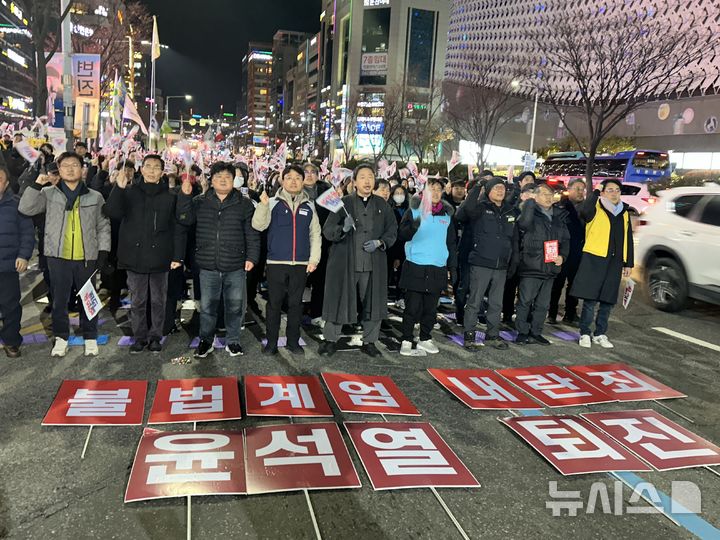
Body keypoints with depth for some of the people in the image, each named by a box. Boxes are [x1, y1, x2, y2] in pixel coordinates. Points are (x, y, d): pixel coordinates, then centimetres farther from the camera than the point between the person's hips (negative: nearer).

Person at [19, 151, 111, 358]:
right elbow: (26, 208, -6)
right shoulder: (49, 193, 4)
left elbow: (103, 226, 7)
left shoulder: (95, 197, 5)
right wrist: (37, 185, -15)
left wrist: (103, 251, 0)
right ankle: (61, 338, 22)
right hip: (58, 256, 0)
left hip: (87, 257, 0)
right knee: (59, 299, 8)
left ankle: (90, 338, 21)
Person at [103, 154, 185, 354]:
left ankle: (155, 336, 21)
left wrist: (178, 256, -7)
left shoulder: (170, 197, 2)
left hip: (160, 258, -1)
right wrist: (119, 188, -21)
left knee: (158, 301, 9)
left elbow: (177, 229, 0)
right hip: (135, 257, 1)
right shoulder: (129, 193, 5)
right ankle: (140, 336, 22)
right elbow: (111, 212, -10)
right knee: (137, 301, 10)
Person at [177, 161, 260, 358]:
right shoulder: (200, 202, 8)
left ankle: (233, 341, 24)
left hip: (235, 267, -1)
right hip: (208, 266, 1)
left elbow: (252, 233, 1)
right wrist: (185, 195, -12)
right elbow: (184, 219, -2)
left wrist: (252, 257, -7)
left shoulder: (244, 204, 3)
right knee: (207, 306, 9)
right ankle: (205, 340, 26)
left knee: (234, 306, 8)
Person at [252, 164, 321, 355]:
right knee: (274, 303, 4)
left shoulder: (309, 206, 9)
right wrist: (263, 204, -21)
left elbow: (315, 234, 10)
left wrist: (314, 259, 2)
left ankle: (293, 341, 21)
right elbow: (258, 225, -8)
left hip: (301, 263, 2)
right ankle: (271, 342, 14)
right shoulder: (273, 203, 2)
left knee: (295, 303, 9)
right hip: (276, 262, -2)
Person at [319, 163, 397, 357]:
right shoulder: (344, 203, 0)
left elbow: (392, 230, 11)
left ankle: (369, 341, 24)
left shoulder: (381, 204, 8)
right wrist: (343, 229, -22)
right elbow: (327, 230, -3)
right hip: (345, 262, -2)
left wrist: (379, 243, -7)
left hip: (373, 264, 3)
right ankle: (331, 340, 19)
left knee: (373, 303, 7)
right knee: (339, 301, 3)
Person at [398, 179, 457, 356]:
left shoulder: (447, 215, 12)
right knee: (412, 307, -2)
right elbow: (402, 234, -12)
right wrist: (414, 225, -31)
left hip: (438, 269, 4)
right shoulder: (414, 211, -1)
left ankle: (425, 339, 23)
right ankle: (407, 340, 8)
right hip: (415, 267, -4)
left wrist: (453, 266, 12)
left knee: (431, 308, 10)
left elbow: (451, 243, 17)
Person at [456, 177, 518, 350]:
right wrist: (478, 186, -25)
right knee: (474, 301, 0)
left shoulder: (511, 210, 11)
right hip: (480, 263, -5)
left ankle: (493, 334, 26)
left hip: (501, 265, 5)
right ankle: (469, 335, 11)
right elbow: (467, 209, -26)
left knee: (496, 303, 14)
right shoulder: (481, 207, -4)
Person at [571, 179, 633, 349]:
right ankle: (584, 334, 9)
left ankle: (600, 334, 22)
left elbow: (628, 240, 19)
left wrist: (628, 263, 14)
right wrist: (595, 192, -14)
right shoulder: (596, 209, -2)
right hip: (594, 260, -5)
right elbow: (584, 210, -27)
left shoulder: (624, 213, 16)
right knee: (590, 299, -3)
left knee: (608, 300, 10)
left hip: (615, 263, 5)